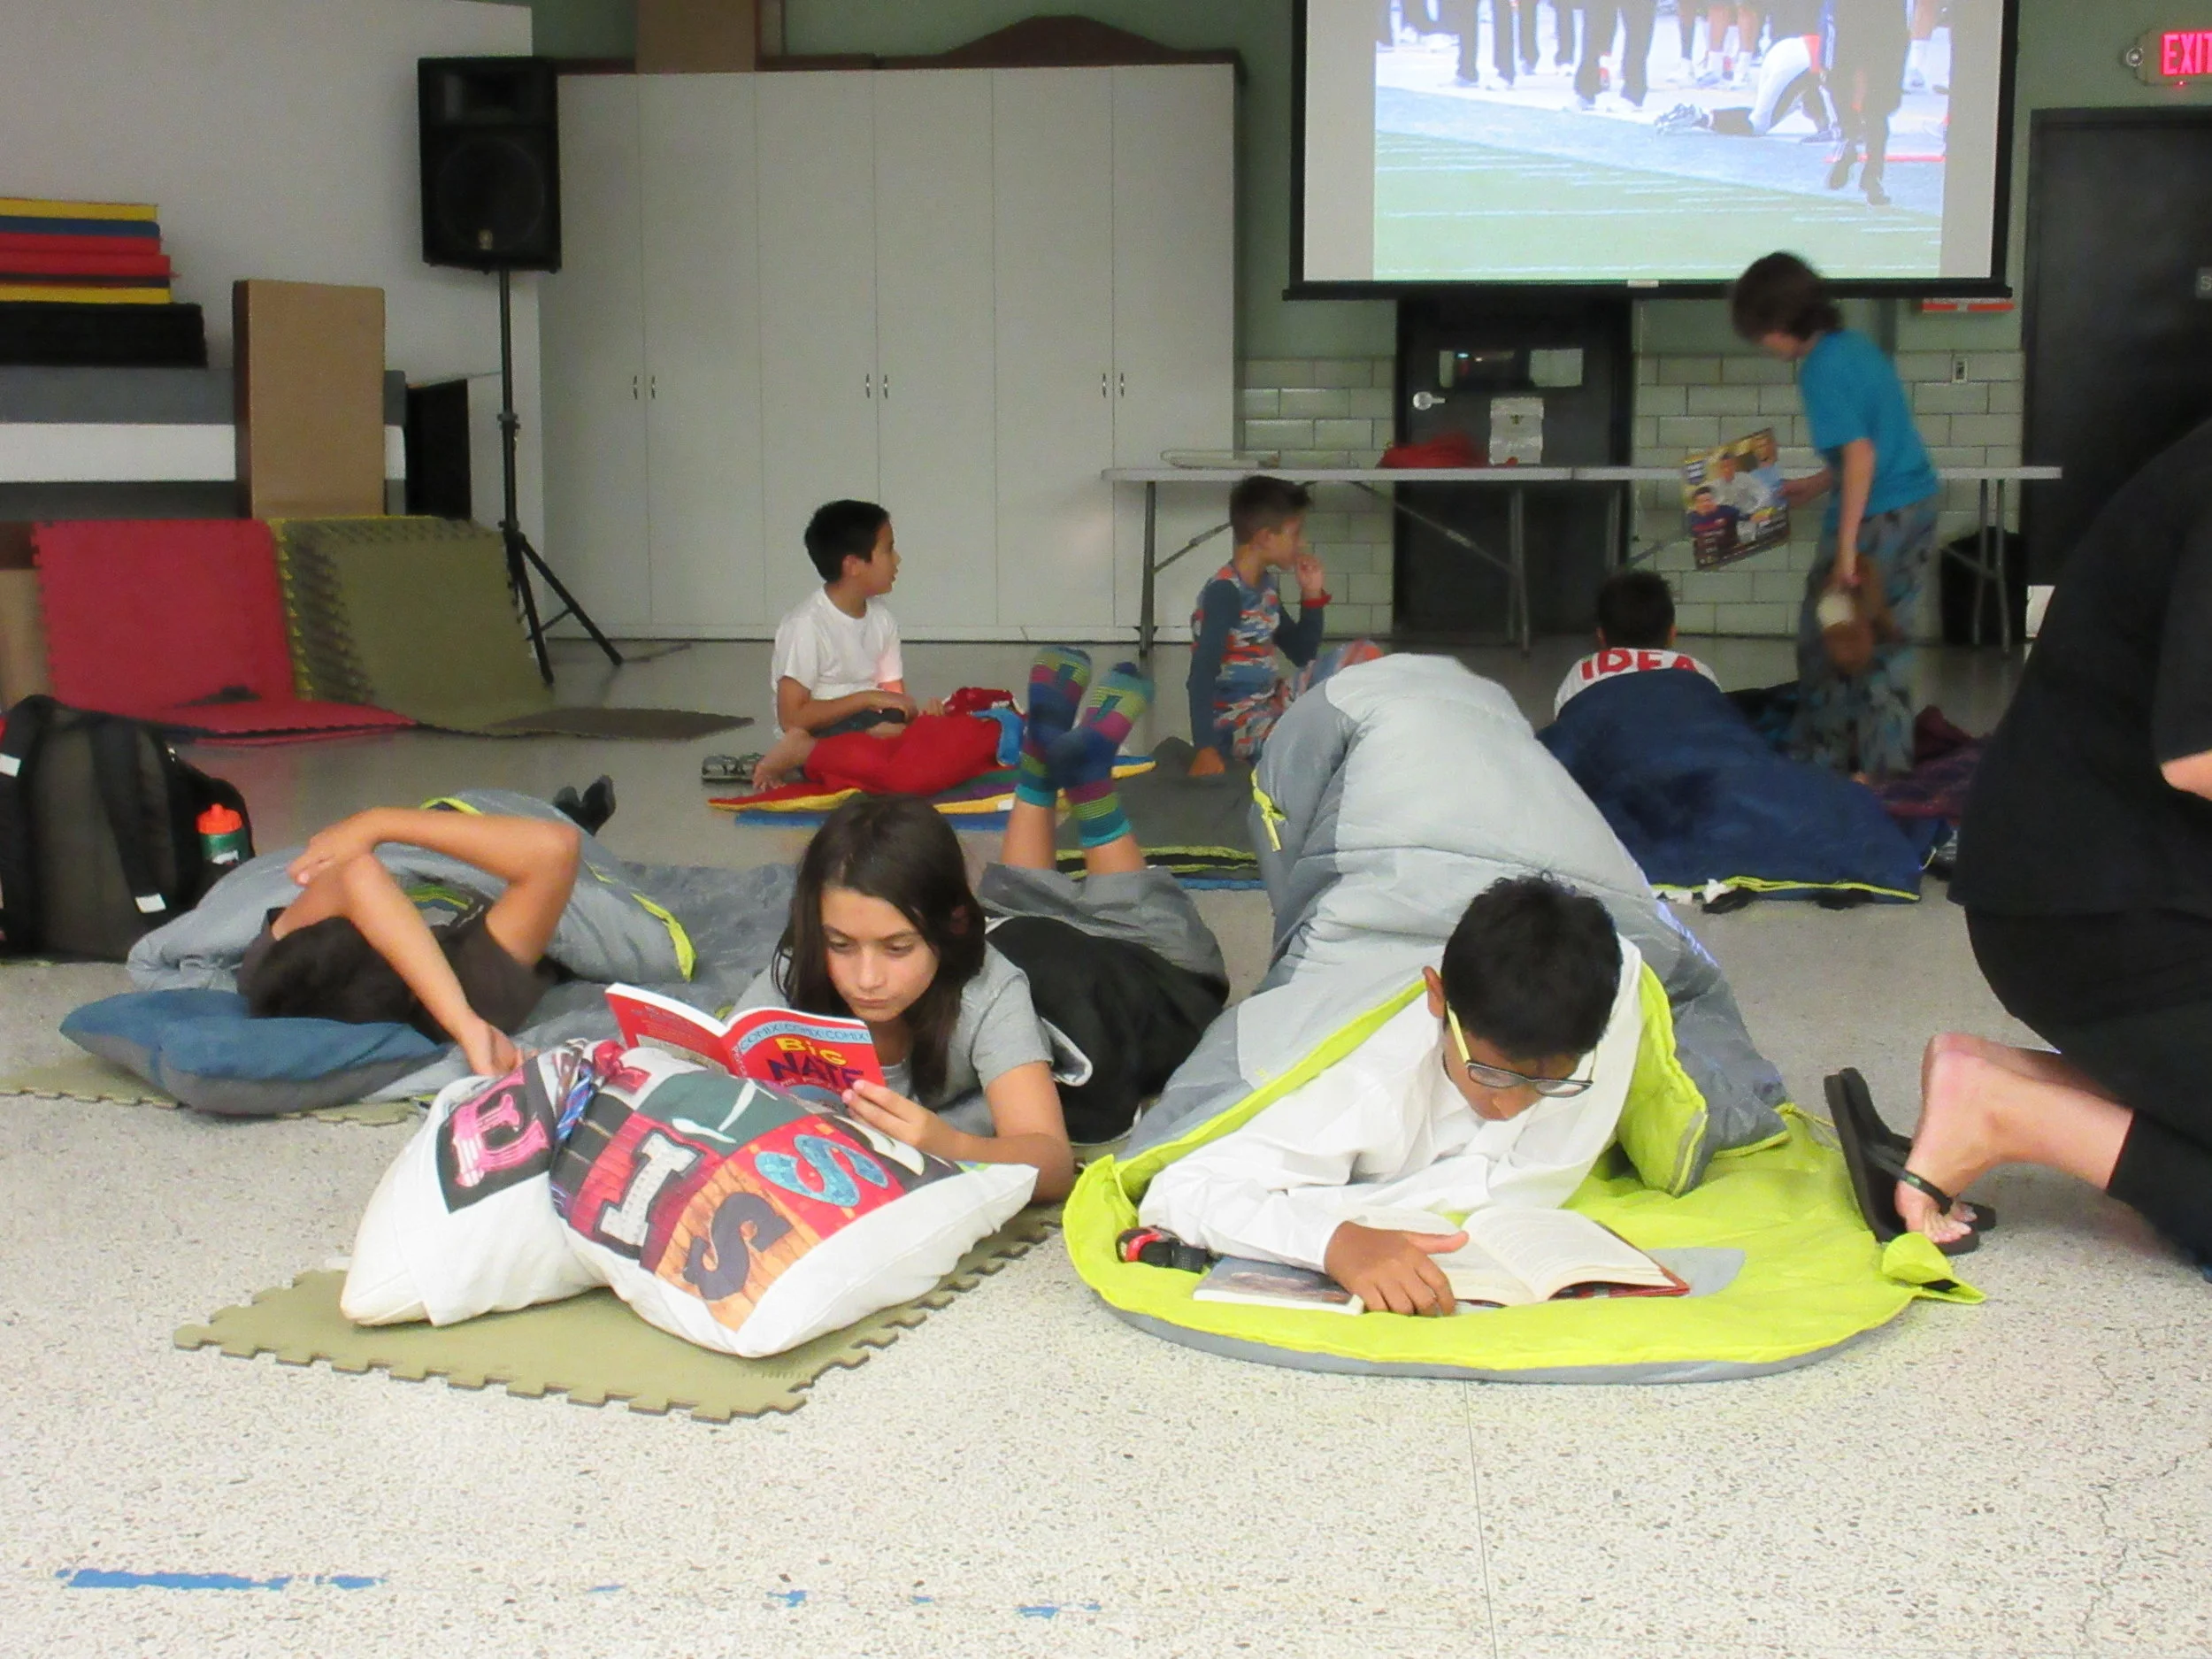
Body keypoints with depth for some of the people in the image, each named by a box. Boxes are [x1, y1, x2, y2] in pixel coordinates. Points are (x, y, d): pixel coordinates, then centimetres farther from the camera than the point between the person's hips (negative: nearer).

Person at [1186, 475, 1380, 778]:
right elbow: (1202, 673, -25)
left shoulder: (1268, 584, 9)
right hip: (1234, 721, -9)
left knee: (1363, 654, 6)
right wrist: (1205, 749, -34)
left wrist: (1312, 594, 7)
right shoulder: (1225, 593, -17)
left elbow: (1302, 655, 20)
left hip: (1271, 703, 9)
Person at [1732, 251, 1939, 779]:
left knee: (1826, 638, 5)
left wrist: (1846, 548, -23)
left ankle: (1823, 755, 14)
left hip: (1876, 518, -9)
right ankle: (1887, 762, 19)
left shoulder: (1822, 369, -16)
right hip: (1919, 505, 9)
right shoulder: (1856, 344, 11)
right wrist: (1816, 485, 26)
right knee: (1885, 641, 14)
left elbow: (1861, 453, -23)